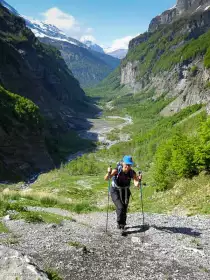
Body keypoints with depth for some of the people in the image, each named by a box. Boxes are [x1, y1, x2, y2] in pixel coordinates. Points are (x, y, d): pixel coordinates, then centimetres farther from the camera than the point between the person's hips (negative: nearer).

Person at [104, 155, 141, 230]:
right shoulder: (117, 170, -28)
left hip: (125, 192, 3)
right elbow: (106, 179, -34)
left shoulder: (132, 172, -21)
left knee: (124, 209, 8)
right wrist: (109, 173, -54)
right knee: (120, 207, -20)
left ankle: (122, 224, 33)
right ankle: (120, 223, 2)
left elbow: (136, 184, -29)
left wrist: (138, 180, -50)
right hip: (115, 191, -3)